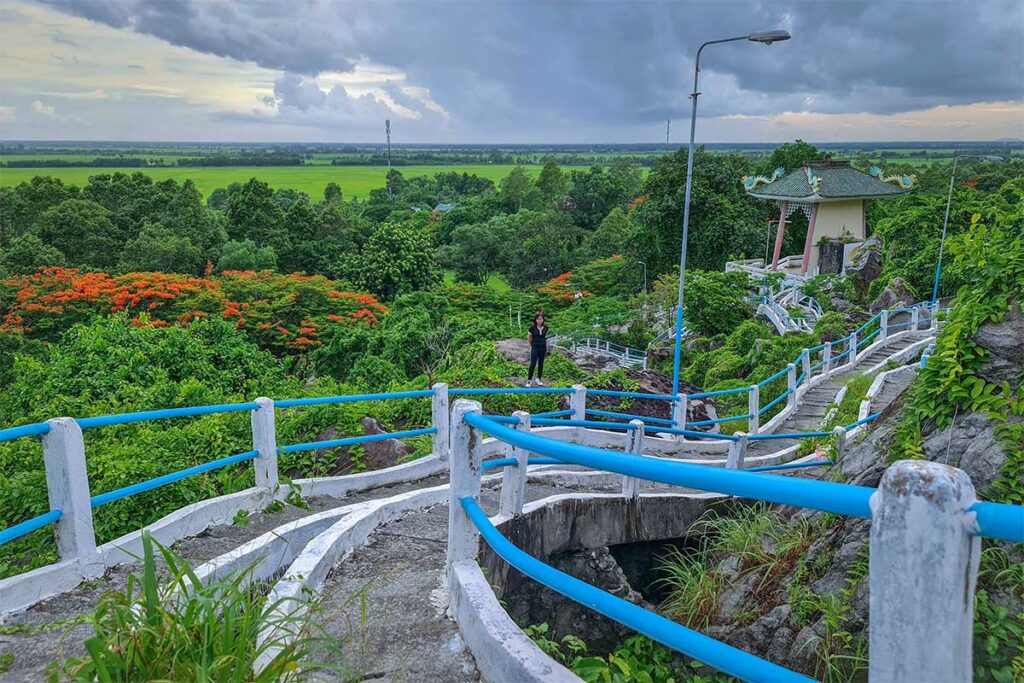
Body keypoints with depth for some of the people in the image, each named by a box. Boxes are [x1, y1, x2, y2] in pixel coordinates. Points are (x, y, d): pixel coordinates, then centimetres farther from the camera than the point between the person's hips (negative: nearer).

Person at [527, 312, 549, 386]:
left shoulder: (545, 328, -3)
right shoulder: (533, 328, -10)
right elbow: (529, 337, 3)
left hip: (543, 348, 3)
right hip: (535, 348, -3)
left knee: (541, 364, 10)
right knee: (533, 364, -7)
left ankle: (539, 379, 22)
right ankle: (529, 380, 0)